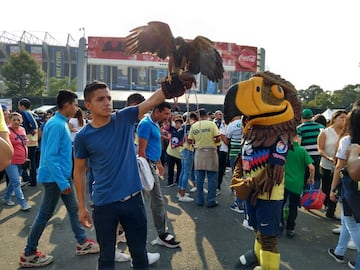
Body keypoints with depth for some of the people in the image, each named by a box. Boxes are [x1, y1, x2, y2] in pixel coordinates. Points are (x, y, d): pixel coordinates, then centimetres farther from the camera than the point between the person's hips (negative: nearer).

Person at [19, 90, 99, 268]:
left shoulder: (62, 123, 9)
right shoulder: (56, 125, -21)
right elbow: (50, 156, -25)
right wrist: (62, 183, -25)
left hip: (63, 176, 10)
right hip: (55, 178, -10)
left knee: (73, 209, 15)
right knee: (45, 214, 3)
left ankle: (82, 243, 27)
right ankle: (29, 254, 18)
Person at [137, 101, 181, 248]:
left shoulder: (155, 124, 14)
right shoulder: (146, 124, -16)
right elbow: (141, 150, -19)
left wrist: (159, 163, 24)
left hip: (152, 164, 10)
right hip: (148, 164, -10)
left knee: (155, 199, 16)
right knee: (158, 200, -4)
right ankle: (162, 235, 5)